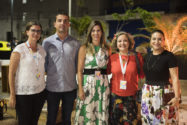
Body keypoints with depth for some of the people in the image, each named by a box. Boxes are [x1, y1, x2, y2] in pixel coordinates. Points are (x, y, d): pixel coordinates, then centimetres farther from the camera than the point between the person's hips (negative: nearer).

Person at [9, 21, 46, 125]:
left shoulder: (42, 50, 6)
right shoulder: (19, 50, -9)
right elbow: (11, 73, -9)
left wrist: (45, 92, 10)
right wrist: (12, 95, -11)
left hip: (40, 92, 5)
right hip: (23, 93, -5)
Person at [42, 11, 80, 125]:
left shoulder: (75, 43, 1)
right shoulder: (47, 42, -1)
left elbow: (78, 65, 6)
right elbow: (43, 64, 3)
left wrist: (79, 87, 2)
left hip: (70, 87, 1)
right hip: (52, 87, -1)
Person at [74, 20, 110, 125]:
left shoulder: (106, 49, 9)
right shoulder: (84, 48, -1)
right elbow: (79, 71, -5)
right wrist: (80, 89, -11)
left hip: (103, 84, 3)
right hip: (88, 83, -3)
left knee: (101, 113, 10)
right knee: (87, 113, 1)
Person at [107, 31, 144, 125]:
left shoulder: (137, 56, -4)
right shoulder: (112, 57, -2)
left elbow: (142, 74, 5)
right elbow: (107, 72, 12)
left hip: (131, 96, -1)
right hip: (115, 95, 1)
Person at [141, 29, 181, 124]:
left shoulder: (169, 56, -8)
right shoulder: (147, 56, 10)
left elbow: (175, 78, -10)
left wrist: (177, 97, -16)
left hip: (163, 94, -5)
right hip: (147, 94, 6)